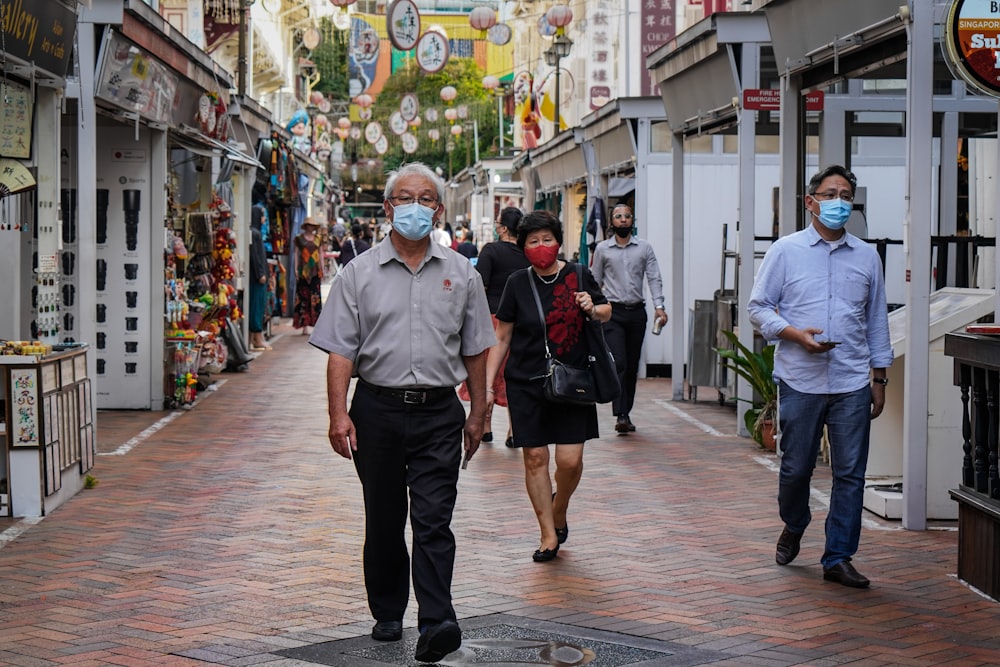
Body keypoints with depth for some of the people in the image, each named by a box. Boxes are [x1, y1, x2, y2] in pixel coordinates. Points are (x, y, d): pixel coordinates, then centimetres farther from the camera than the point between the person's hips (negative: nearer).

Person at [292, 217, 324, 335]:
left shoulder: (318, 238, 11)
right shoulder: (300, 238, 5)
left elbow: (321, 254, 14)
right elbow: (297, 253, 5)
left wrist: (322, 270, 10)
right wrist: (296, 269, -2)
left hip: (315, 271, 2)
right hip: (303, 271, -2)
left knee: (315, 298, 0)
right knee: (303, 297, -2)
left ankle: (316, 323, 3)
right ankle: (304, 325, 0)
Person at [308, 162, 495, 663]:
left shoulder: (460, 274, 7)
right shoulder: (359, 273, 3)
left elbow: (475, 350, 13)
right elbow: (340, 350, -1)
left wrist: (477, 413, 11)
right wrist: (338, 414, -10)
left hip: (439, 413, 0)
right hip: (378, 409, 0)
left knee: (433, 520, -9)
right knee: (383, 520, 10)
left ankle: (435, 622, -15)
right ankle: (386, 613, 24)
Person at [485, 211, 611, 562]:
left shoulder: (578, 276, 1)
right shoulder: (518, 283, 2)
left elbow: (606, 312, 17)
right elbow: (501, 339, 6)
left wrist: (593, 309, -7)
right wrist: (487, 385, 2)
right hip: (526, 384, 0)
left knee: (570, 460, -5)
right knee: (534, 458, 0)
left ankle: (559, 509, 26)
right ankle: (549, 534, 12)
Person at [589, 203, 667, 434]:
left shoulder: (645, 247, 7)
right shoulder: (602, 249, 6)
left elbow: (654, 278, 2)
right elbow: (595, 282, 11)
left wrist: (659, 306, -10)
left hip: (636, 312, 2)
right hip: (612, 312, -2)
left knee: (632, 365, 7)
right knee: (618, 363, -14)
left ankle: (626, 412, 18)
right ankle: (621, 415, -19)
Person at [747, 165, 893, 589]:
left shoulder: (866, 257, 10)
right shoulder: (785, 251, 2)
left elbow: (876, 319, 15)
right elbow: (758, 307, 3)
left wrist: (879, 378, 11)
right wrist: (796, 335, -14)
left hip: (853, 383, 2)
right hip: (800, 380, -2)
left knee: (850, 472, -1)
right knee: (795, 466, 8)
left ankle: (838, 558, 7)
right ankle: (793, 529, 36)